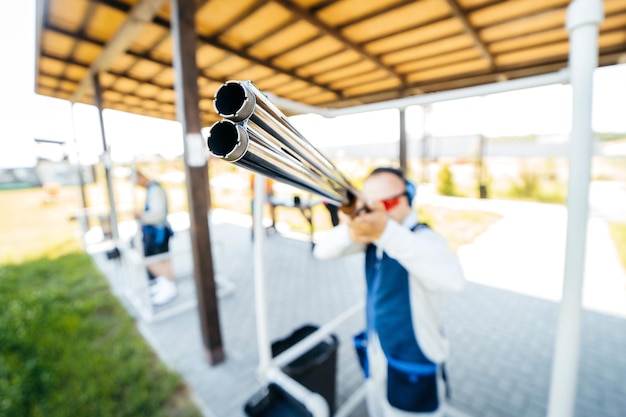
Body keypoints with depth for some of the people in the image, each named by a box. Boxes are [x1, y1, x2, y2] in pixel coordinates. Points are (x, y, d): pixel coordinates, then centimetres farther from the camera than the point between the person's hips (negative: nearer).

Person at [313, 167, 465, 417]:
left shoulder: (423, 238, -26)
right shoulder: (373, 229, -7)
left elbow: (453, 280, -47)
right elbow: (322, 251, -13)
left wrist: (387, 233, -56)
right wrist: (351, 231, -34)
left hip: (413, 369, -5)